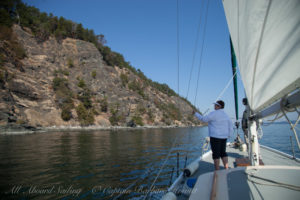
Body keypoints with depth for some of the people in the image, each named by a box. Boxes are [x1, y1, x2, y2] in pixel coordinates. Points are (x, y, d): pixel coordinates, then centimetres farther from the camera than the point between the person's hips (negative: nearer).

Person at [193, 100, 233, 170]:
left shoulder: (214, 113, -14)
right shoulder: (225, 115, 10)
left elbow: (203, 119, -11)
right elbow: (230, 126, 12)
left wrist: (195, 113, 0)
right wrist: (228, 135, 19)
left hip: (215, 136, -8)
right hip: (223, 137, 8)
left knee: (216, 154, -1)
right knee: (223, 153, 15)